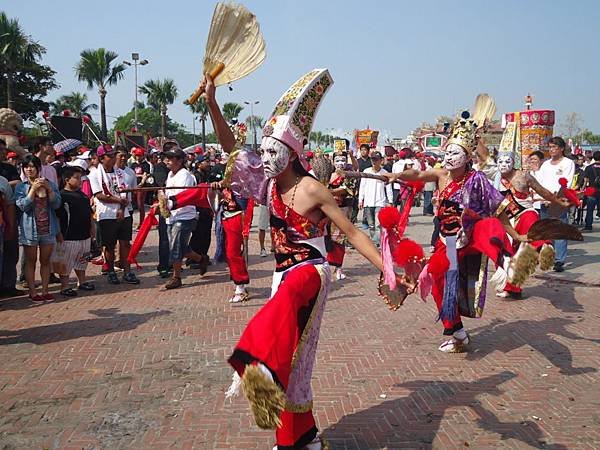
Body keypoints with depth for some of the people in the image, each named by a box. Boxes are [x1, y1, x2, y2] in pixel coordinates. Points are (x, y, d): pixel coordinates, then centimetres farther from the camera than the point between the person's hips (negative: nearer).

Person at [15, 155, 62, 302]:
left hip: (48, 229, 2)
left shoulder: (51, 184, 4)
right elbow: (23, 206, -14)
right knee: (31, 261, 5)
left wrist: (49, 189, -18)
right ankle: (32, 292, 12)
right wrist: (33, 189, -20)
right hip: (30, 229, -2)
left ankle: (45, 290, 16)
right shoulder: (21, 187, 0)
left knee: (45, 261, 9)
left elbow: (57, 204, -6)